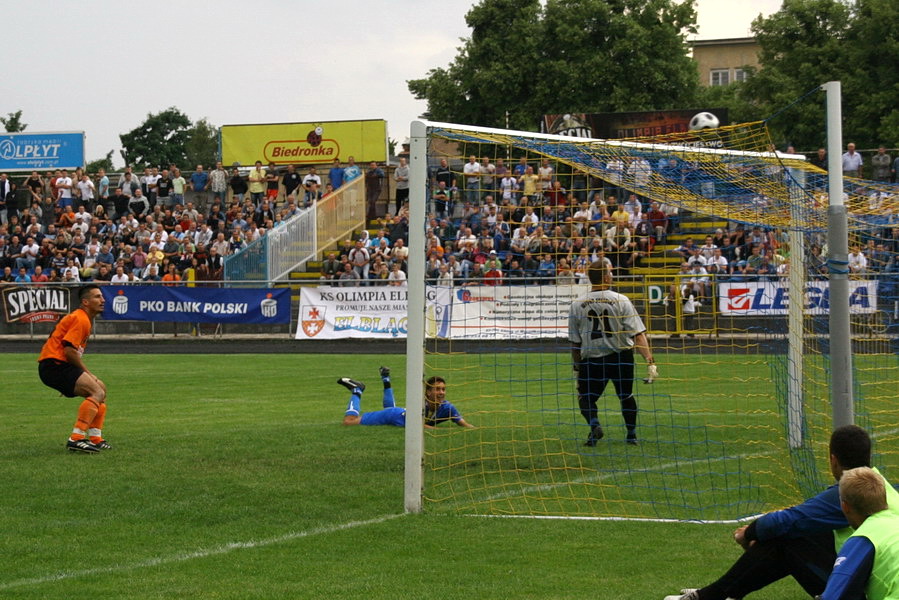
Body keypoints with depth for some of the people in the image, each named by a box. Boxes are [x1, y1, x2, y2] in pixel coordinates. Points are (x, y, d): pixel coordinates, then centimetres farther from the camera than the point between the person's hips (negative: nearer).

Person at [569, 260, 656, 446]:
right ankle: (631, 434, 23)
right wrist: (650, 361, -16)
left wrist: (578, 368, 14)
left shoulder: (577, 305, -2)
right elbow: (638, 334, -14)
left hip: (591, 359, 0)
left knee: (585, 397, 14)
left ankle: (594, 424, -13)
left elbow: (575, 342, 4)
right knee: (626, 396, 20)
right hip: (621, 357, 0)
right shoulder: (621, 301, -8)